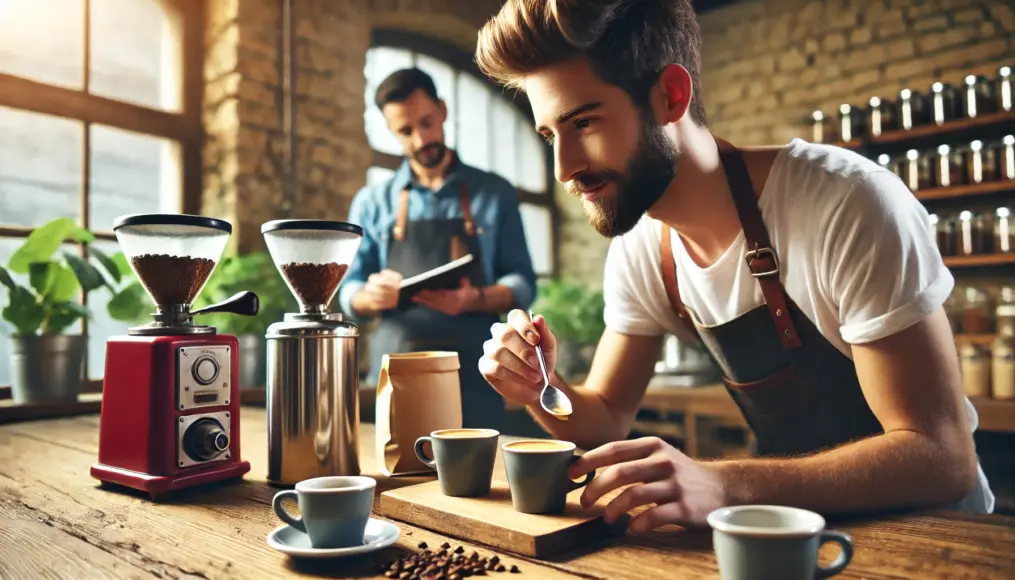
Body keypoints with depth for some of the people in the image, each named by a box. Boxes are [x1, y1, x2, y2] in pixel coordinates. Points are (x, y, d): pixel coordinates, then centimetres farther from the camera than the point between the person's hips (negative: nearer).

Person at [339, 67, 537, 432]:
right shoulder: (372, 203, 11)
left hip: (472, 370, -1)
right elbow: (349, 292, 10)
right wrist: (371, 296, -14)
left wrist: (475, 299, -17)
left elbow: (523, 284, 4)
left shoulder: (494, 193, 8)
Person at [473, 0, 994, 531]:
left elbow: (942, 456, -26)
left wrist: (723, 486, -39)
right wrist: (541, 391, -22)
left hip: (927, 524, -4)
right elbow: (606, 421, -1)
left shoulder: (847, 205, -26)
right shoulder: (638, 250, -9)